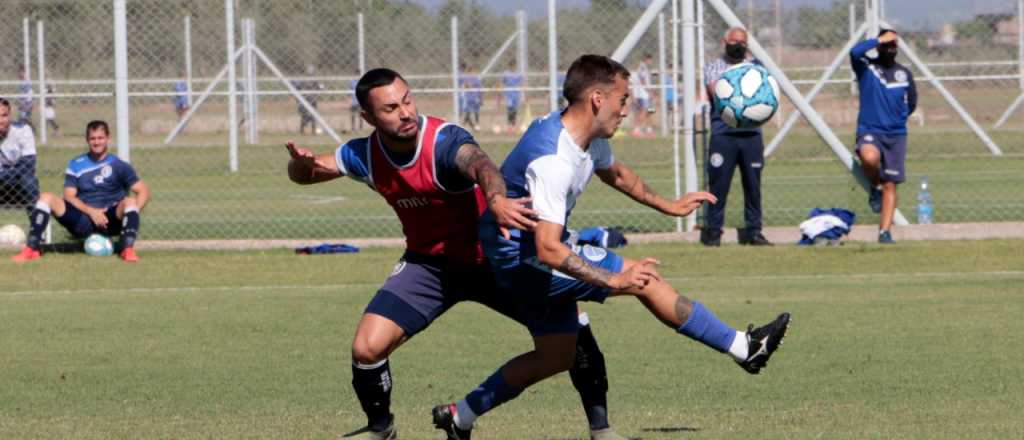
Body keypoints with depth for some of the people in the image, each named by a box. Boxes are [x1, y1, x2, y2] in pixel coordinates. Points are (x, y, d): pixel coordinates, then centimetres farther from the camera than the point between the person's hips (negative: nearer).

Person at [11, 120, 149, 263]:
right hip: (82, 222, 2)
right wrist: (90, 211, -15)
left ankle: (128, 249, -40)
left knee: (130, 201, -30)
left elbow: (143, 191, 2)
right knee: (46, 198, -15)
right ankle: (32, 249, -20)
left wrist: (131, 213, -17)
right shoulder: (76, 164, 12)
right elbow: (69, 196, 3)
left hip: (110, 221, -2)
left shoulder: (118, 165, 7)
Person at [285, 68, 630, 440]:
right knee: (367, 347, -14)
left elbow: (480, 165, -50)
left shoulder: (444, 141, -28)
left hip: (493, 258, -3)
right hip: (430, 264, 3)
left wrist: (496, 199, -74)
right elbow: (302, 175, 4)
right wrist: (301, 163, -22)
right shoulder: (366, 155, -11)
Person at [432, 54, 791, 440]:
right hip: (522, 259, -10)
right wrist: (616, 281, -37)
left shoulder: (589, 137, 1)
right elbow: (548, 249, -36)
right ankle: (743, 348, -6)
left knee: (557, 356, 15)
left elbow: (614, 173, 26)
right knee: (645, 280, -13)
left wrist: (669, 206, 29)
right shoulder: (552, 160, -31)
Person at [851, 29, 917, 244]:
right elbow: (855, 52, -23)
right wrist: (880, 40, -16)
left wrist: (897, 117, 10)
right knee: (870, 157, -35)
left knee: (890, 184, 0)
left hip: (896, 134, 3)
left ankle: (885, 231, 5)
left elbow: (911, 103, 22)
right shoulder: (866, 67, -1)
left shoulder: (905, 74, 9)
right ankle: (875, 186, -3)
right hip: (869, 131, -3)